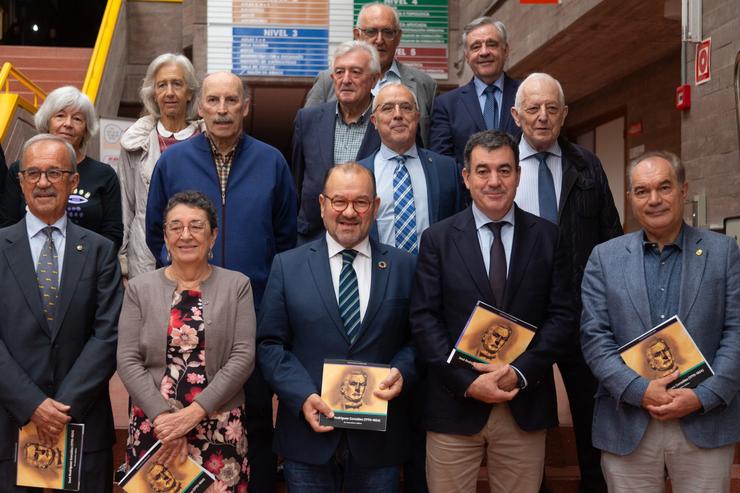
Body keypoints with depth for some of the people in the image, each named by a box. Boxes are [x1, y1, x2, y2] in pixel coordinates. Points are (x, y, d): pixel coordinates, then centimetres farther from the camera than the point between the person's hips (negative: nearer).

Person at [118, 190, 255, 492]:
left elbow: (243, 357, -6)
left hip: (221, 427, 0)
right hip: (153, 425, 1)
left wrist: (195, 412, -14)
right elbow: (128, 361, -1)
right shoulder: (140, 288, 4)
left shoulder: (237, 285, 1)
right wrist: (163, 417, -12)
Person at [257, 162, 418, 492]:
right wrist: (302, 396, -13)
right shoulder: (287, 266, 2)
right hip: (309, 434, 0)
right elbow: (269, 343, -1)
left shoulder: (404, 266, 4)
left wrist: (402, 372, -14)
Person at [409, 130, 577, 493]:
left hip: (525, 406, 1)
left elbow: (562, 316, 1)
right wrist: (468, 382, -13)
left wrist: (520, 372, -12)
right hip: (455, 405, -1)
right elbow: (424, 318, -4)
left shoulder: (548, 238, 5)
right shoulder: (437, 239, 2)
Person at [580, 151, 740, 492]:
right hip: (627, 426, 0)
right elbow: (594, 337, -1)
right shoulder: (605, 257, 5)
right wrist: (639, 391, -13)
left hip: (706, 424, 0)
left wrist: (703, 396, -12)